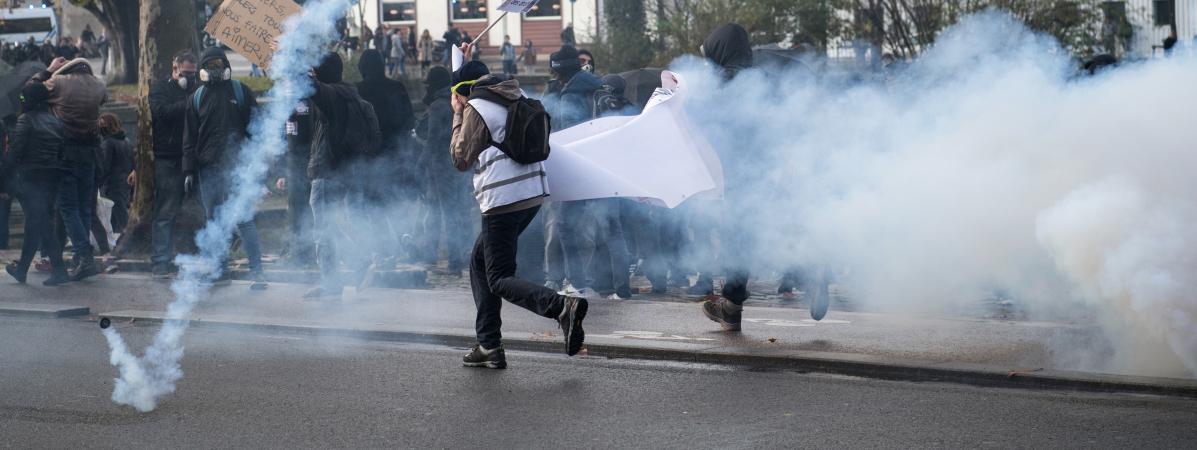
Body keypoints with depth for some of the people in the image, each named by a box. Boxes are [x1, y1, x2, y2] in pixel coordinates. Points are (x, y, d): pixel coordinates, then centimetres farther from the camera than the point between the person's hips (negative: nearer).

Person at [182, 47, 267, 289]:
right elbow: (189, 139, 14)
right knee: (214, 220, 8)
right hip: (207, 168, 4)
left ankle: (256, 270, -10)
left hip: (236, 166, -4)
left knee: (243, 219, -10)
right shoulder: (196, 98, 14)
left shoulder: (240, 91, 6)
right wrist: (189, 171, 6)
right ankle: (220, 268, 16)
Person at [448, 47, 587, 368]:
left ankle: (562, 307, -28)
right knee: (479, 263, 19)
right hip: (533, 194, 9)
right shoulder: (516, 98, 16)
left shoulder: (476, 108, -7)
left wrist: (458, 115, 5)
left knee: (500, 279, -5)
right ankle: (489, 346, 16)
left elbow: (461, 159, -4)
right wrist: (468, 62, 40)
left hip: (504, 201, -9)